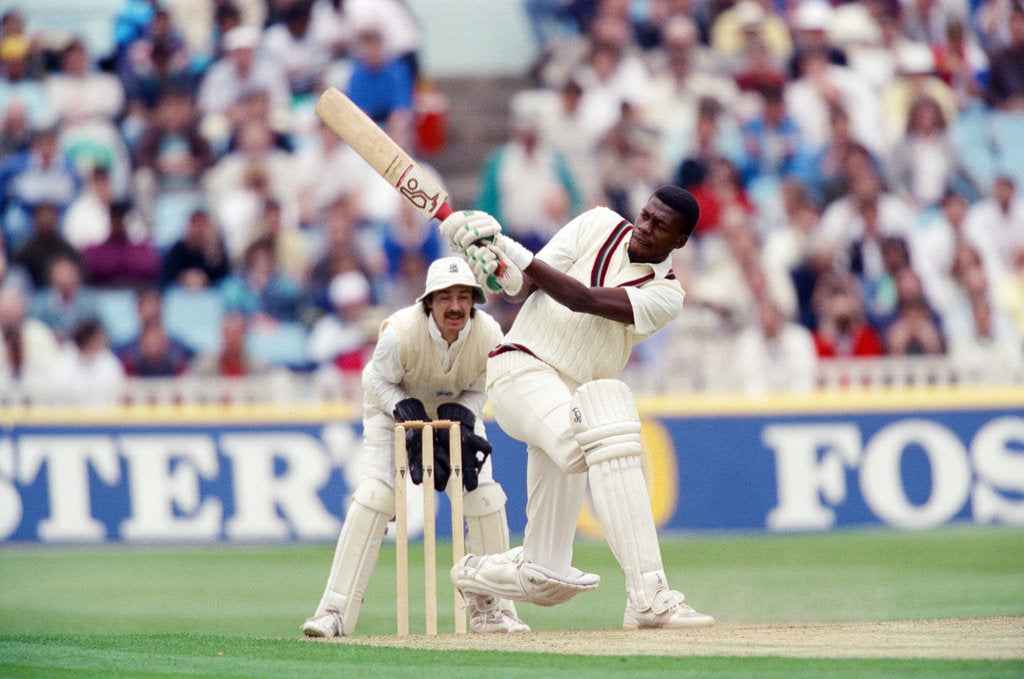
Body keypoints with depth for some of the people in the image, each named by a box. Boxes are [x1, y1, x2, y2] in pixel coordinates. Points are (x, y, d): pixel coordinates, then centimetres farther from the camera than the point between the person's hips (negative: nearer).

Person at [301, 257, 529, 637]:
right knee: (374, 495, -19)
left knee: (485, 497, -8)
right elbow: (381, 381, -17)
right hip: (395, 406, -3)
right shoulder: (400, 332, -35)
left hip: (456, 411, 3)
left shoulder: (488, 336, -27)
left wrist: (461, 420, -28)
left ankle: (491, 608, 9)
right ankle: (335, 612, -18)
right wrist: (409, 415, -33)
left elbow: (475, 391, -8)